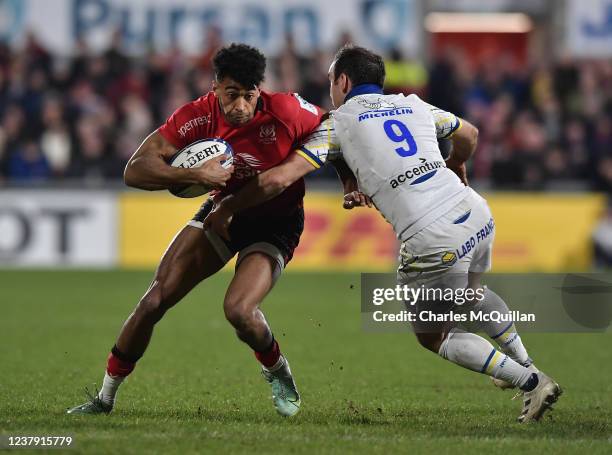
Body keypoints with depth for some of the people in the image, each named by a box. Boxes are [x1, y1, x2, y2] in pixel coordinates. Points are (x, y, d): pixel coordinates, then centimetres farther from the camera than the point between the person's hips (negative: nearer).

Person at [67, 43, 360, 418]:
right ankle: (105, 398, 10)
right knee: (155, 301, -5)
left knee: (239, 311, -26)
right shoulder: (198, 116, -21)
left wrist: (352, 182, -19)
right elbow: (135, 170, -24)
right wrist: (196, 175, -36)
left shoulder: (286, 111, -27)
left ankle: (278, 372, 9)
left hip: (276, 224, -3)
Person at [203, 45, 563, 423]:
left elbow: (278, 179, -4)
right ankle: (523, 363, 48)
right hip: (476, 213, 6)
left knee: (433, 336, 16)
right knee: (472, 292, 37)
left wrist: (226, 208, 10)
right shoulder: (413, 105, 19)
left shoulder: (338, 123, 5)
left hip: (434, 242, -6)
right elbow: (469, 135, 36)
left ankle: (532, 382, 8)